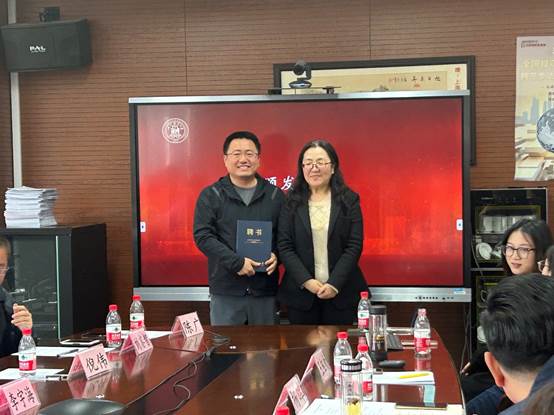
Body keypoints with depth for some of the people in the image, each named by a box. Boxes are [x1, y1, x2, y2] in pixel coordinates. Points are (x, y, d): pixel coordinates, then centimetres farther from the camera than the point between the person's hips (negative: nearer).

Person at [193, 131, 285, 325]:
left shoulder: (275, 195, 8)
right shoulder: (211, 196, 2)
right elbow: (203, 236, -7)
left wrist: (276, 255, -11)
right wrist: (236, 262, -16)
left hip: (265, 289, 2)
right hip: (225, 290, -2)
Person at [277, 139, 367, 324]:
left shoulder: (349, 200, 2)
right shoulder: (291, 202, 3)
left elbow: (354, 245, -3)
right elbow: (284, 246, -2)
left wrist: (334, 283, -12)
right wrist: (306, 281, -12)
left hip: (341, 292, 0)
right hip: (301, 292, 0)